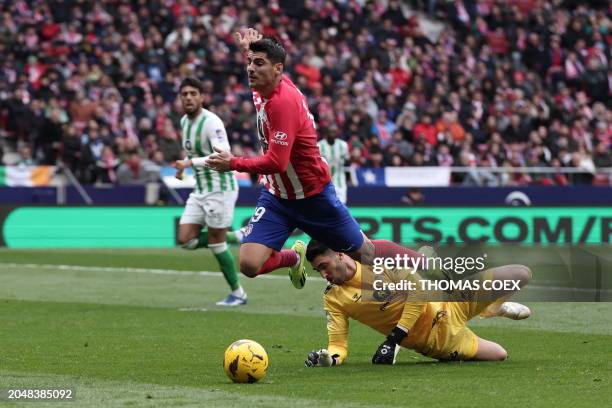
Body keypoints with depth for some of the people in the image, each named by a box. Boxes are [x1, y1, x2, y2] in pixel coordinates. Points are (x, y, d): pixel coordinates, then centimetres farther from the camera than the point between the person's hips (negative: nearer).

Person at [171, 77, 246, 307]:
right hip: (200, 190, 8)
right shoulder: (184, 121, 10)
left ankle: (238, 293, 10)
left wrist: (191, 163, -35)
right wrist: (184, 166, 12)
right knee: (186, 240, -2)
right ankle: (230, 237, 20)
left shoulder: (211, 122, -17)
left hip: (220, 187, -8)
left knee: (216, 243, -5)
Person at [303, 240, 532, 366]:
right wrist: (328, 357, -33)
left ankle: (495, 308, 31)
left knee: (521, 274, -4)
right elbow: (339, 344, -7)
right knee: (499, 356, 2)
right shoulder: (333, 299, -9)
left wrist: (393, 339, -23)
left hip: (444, 302, -1)